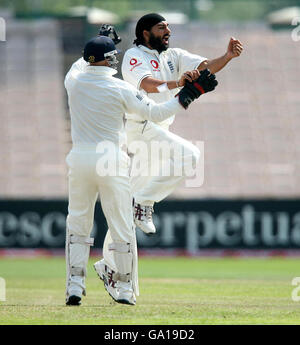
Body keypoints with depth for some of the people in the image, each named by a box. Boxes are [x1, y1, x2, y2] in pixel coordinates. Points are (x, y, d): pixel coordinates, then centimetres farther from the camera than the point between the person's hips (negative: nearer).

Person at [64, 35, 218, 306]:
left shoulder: (74, 80, 1)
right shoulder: (120, 89, -9)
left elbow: (80, 65, 27)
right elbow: (156, 113, -7)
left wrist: (97, 47, 38)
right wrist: (191, 93, -4)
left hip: (80, 159, 3)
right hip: (111, 161, -3)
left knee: (77, 223, 15)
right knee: (122, 226, 7)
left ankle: (75, 284, 6)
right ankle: (125, 288, 13)